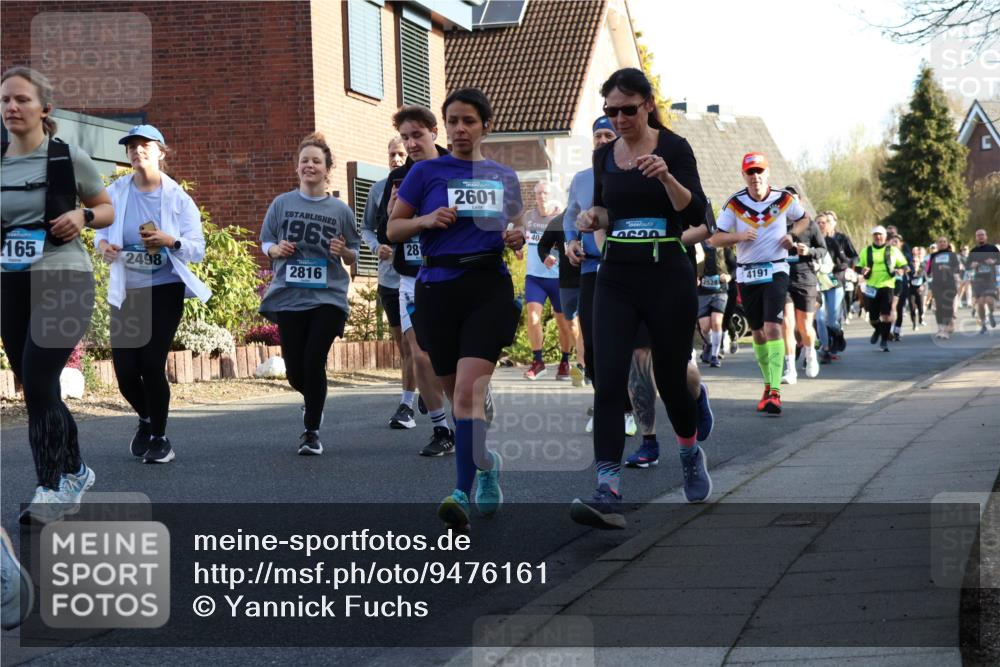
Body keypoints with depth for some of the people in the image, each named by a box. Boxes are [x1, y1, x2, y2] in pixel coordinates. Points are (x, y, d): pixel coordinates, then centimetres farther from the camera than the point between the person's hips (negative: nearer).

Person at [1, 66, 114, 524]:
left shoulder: (69, 158, -4)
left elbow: (108, 209, 7)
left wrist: (83, 217, -13)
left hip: (63, 279, -5)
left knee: (37, 384, -15)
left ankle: (52, 488, -6)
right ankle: (74, 473, 28)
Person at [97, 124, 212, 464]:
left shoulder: (178, 199, -5)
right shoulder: (116, 193, 0)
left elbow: (198, 249, -5)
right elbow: (102, 229, 10)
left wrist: (172, 241, -25)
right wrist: (102, 243, -14)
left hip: (165, 290, -2)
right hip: (125, 292, 2)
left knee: (152, 364, -11)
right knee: (125, 368, -1)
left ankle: (159, 438, 8)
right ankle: (146, 418, 32)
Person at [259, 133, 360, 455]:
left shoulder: (340, 210, 3)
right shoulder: (282, 204, 5)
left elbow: (354, 256, 10)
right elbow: (265, 242, 13)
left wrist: (343, 252, -12)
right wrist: (276, 250, -9)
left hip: (328, 298, -1)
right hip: (289, 296, 2)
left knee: (314, 364, -10)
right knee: (295, 371, 4)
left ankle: (312, 431, 7)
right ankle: (312, 401, 38)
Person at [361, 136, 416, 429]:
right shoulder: (378, 189, 6)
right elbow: (366, 227, 15)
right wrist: (376, 247, -4)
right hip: (388, 277, 5)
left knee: (411, 344, -6)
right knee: (401, 344, 13)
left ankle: (407, 405, 1)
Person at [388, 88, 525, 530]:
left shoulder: (504, 177, 10)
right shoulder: (426, 172, 3)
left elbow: (516, 228, 22)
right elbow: (393, 228, 7)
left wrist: (517, 237, -1)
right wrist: (426, 220, -12)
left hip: (488, 289, -1)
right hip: (438, 291, 1)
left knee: (469, 392, -16)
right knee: (456, 394, 9)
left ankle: (462, 493, -20)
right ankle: (486, 462, 37)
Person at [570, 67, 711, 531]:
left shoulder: (674, 148, -7)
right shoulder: (604, 155, 8)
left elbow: (696, 214, -17)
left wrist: (666, 177, -33)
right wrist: (592, 216, -1)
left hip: (668, 278, -3)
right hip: (616, 279, 4)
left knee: (671, 379, 11)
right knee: (608, 383, -11)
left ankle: (690, 454, 42)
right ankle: (608, 496, -17)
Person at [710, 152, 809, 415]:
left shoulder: (784, 199, -2)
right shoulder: (735, 204, -2)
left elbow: (804, 219, 18)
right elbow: (715, 239, -3)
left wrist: (791, 235, -2)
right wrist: (739, 236, -21)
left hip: (775, 271, -2)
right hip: (747, 274, 2)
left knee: (773, 327, -17)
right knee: (758, 332, 10)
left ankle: (774, 392, -22)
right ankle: (769, 385, 27)